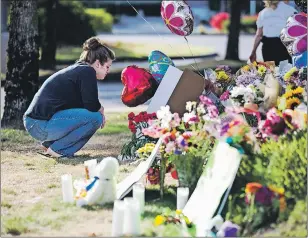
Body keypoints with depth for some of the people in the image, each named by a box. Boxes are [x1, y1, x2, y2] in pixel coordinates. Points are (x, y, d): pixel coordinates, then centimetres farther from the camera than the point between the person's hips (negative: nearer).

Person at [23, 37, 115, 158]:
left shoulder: (76, 69, 21)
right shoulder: (87, 72, -8)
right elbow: (92, 106, -12)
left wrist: (98, 109, 9)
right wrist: (101, 110, 9)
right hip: (43, 125, -10)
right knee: (95, 117, -12)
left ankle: (49, 144, 14)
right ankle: (58, 149, -6)